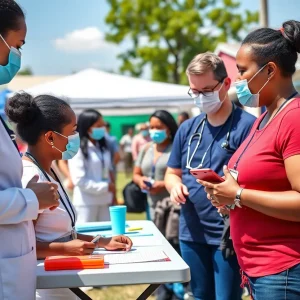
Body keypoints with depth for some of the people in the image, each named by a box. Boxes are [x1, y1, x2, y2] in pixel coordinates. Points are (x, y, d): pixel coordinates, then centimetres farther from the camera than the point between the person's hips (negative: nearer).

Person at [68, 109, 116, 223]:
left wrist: (111, 191, 3)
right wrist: (105, 187, -14)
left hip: (105, 200, 6)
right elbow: (79, 180, -16)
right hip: (87, 202, -6)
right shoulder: (78, 149, -11)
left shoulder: (103, 147, 12)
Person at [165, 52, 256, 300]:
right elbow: (172, 173, 17)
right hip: (191, 232, 6)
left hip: (229, 233, -6)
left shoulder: (247, 125, -9)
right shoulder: (187, 128, 10)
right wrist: (175, 185, -5)